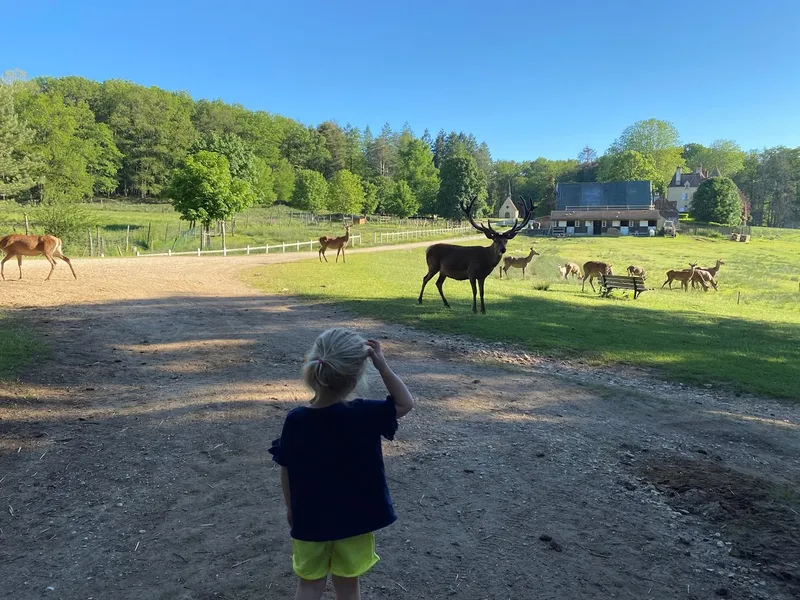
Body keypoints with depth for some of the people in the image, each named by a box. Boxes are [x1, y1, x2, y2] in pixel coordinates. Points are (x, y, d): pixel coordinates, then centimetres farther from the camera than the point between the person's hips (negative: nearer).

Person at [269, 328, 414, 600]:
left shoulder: (295, 420, -17)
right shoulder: (364, 415, -23)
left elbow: (286, 472, -6)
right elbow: (406, 403, -9)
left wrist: (291, 508, 11)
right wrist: (382, 365, -16)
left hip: (309, 519, 2)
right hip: (353, 518, -1)